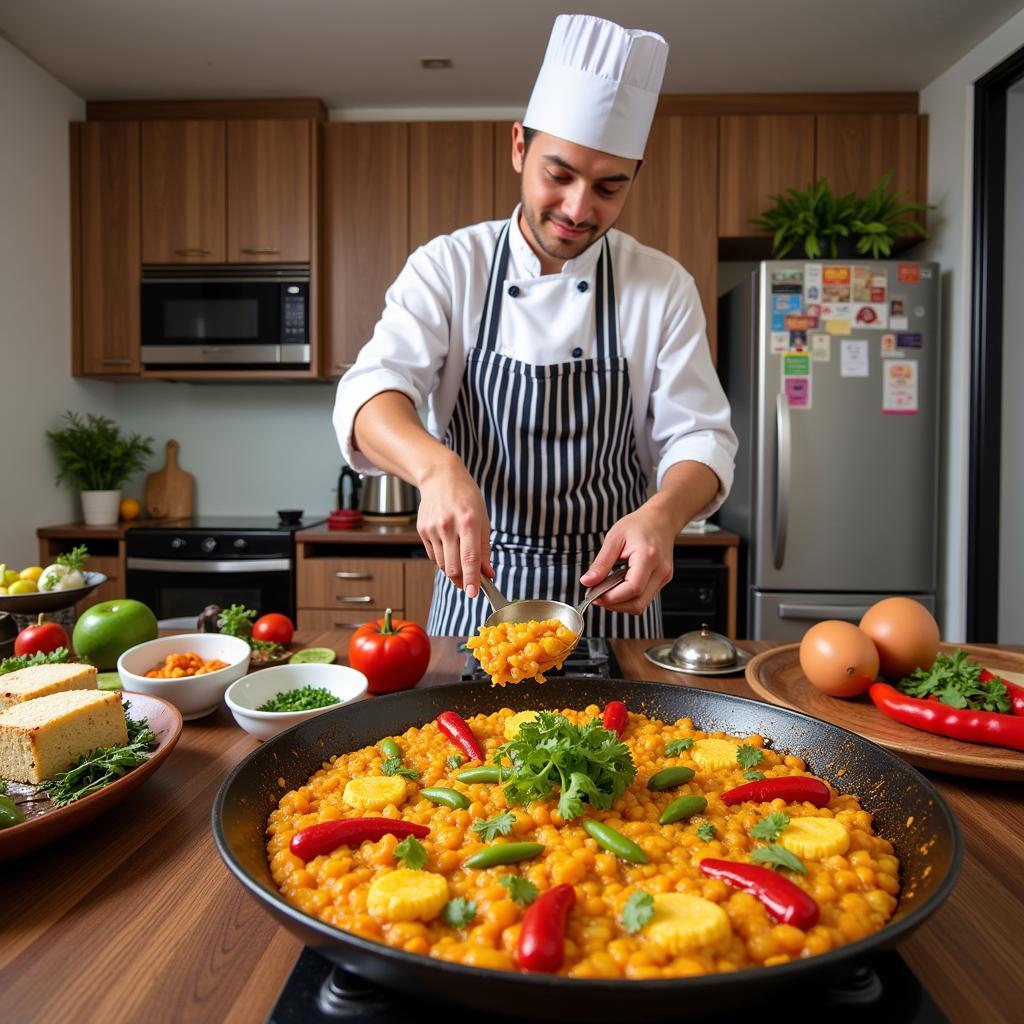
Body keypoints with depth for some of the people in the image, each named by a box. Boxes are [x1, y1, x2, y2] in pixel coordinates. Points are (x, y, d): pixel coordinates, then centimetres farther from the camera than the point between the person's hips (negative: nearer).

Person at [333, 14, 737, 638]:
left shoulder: (665, 287, -4)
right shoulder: (448, 267, -6)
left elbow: (699, 437, -6)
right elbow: (373, 392, -18)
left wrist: (662, 514, -29)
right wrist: (437, 467, -41)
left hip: (611, 595, 1)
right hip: (475, 587, 0)